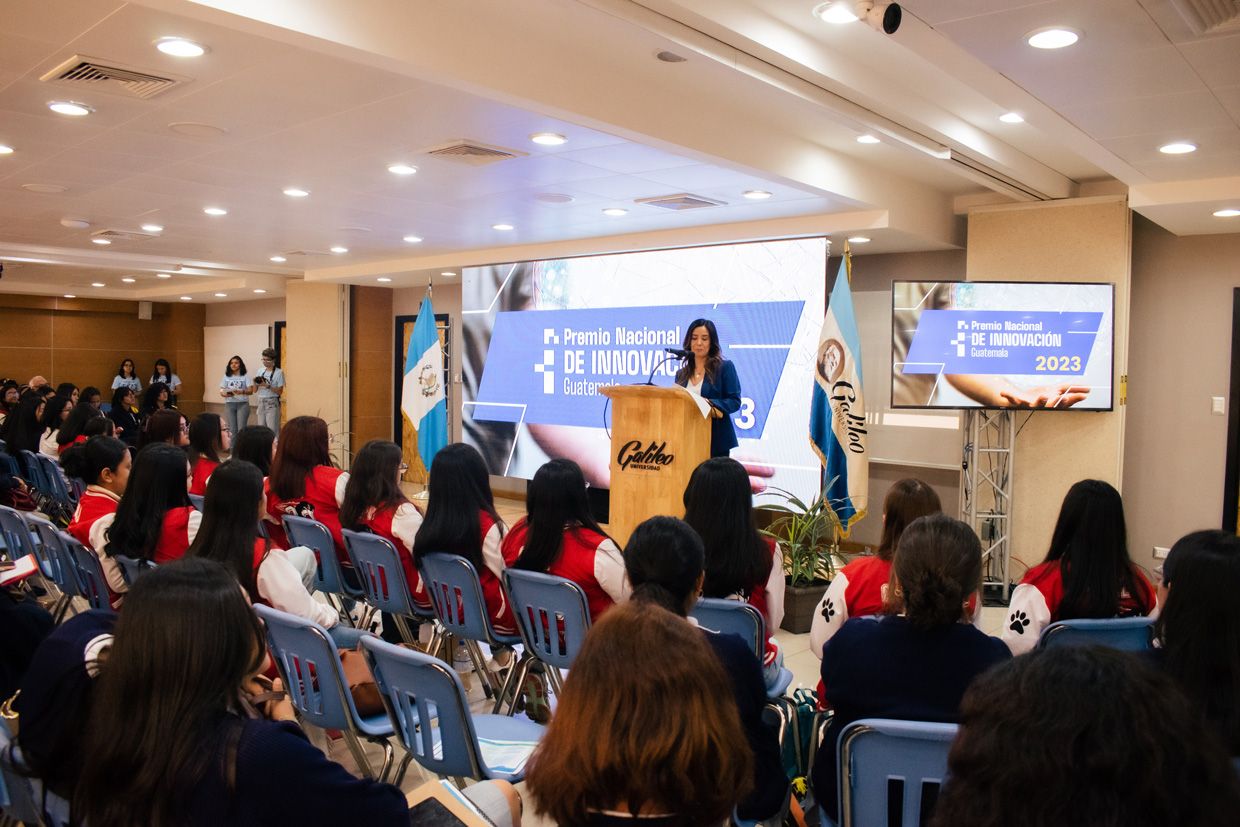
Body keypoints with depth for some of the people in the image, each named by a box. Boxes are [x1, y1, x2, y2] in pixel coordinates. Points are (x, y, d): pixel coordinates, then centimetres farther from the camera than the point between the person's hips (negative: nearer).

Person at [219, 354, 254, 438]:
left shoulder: (245, 376, 5)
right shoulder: (226, 377, 13)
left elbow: (251, 391, -4)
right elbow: (221, 392, 10)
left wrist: (241, 392, -24)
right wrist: (227, 394, -13)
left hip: (242, 403, -2)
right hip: (229, 404, 2)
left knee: (241, 429, -9)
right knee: (232, 429, -1)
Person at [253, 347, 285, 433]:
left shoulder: (279, 372, -4)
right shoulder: (261, 371, 13)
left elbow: (280, 391, -9)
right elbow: (255, 391, 15)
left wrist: (267, 385, -18)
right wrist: (255, 383, -5)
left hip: (272, 403, -6)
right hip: (261, 402, 6)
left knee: (272, 430, -12)